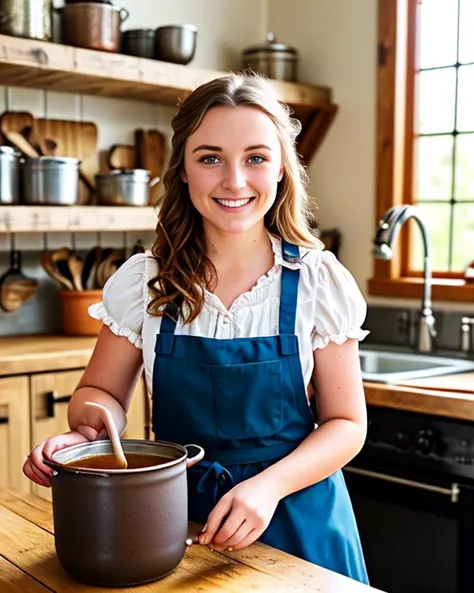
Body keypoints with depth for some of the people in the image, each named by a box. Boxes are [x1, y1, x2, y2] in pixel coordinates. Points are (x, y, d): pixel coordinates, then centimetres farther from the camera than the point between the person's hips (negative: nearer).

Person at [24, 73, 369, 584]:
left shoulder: (319, 282, -11)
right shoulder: (142, 282, -7)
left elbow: (345, 422, -7)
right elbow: (102, 391, 3)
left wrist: (269, 485, -23)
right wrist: (87, 429, -20)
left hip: (295, 518, -1)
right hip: (178, 517, 1)